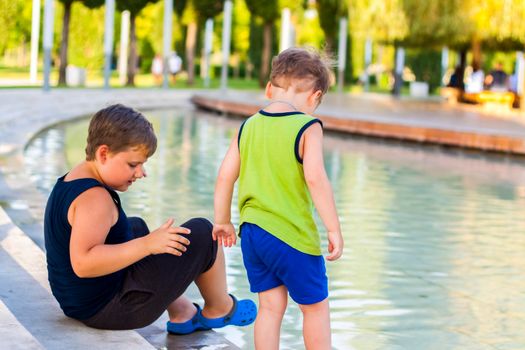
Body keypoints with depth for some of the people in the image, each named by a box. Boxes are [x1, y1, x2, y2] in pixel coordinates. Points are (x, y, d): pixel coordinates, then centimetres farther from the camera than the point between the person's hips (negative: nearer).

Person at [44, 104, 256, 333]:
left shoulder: (71, 180, 7)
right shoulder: (94, 198, -24)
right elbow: (82, 264, -35)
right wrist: (147, 245, -36)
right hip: (110, 310, -11)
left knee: (136, 227, 36)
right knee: (201, 233, -6)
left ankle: (182, 314, 32)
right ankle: (219, 309, 20)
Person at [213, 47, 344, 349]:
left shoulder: (249, 126, 6)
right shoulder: (308, 127, -12)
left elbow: (225, 175, 7)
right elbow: (315, 178, -22)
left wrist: (222, 220, 19)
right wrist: (334, 229, -17)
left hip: (252, 231, 6)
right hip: (293, 235, -5)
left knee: (271, 304, 14)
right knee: (316, 306, 11)